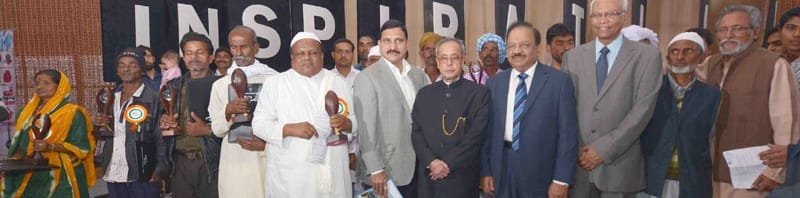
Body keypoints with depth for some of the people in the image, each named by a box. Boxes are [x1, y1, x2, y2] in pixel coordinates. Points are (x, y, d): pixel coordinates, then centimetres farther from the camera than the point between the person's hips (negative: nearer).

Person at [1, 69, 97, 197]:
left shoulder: (73, 113, -8)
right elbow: (22, 141, 19)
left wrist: (50, 146, -24)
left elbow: (81, 146, -12)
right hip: (30, 175, 6)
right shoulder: (29, 111, 12)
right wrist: (17, 156, -1)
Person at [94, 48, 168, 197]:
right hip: (112, 175, 6)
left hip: (142, 176, -5)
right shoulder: (111, 97, 11)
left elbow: (161, 137, -8)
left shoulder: (153, 98, -7)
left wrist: (160, 170, -16)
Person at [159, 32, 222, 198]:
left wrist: (208, 130, -18)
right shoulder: (174, 86, 11)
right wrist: (163, 122, -5)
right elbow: (162, 121, 16)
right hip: (180, 162, 4)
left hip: (211, 162, -4)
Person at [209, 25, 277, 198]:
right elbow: (217, 130, 8)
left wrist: (267, 144, -12)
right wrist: (228, 111, -10)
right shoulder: (220, 84, 7)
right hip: (234, 162, 2)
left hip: (267, 159, -2)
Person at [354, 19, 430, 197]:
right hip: (389, 172, -5)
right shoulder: (367, 78, -9)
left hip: (420, 168, 5)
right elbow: (365, 127, -12)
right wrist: (375, 169, -15)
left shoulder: (419, 75, 8)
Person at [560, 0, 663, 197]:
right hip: (577, 160, 2)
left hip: (618, 163, -2)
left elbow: (642, 109, -8)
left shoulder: (647, 56, -1)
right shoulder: (573, 56, 7)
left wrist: (604, 148, -12)